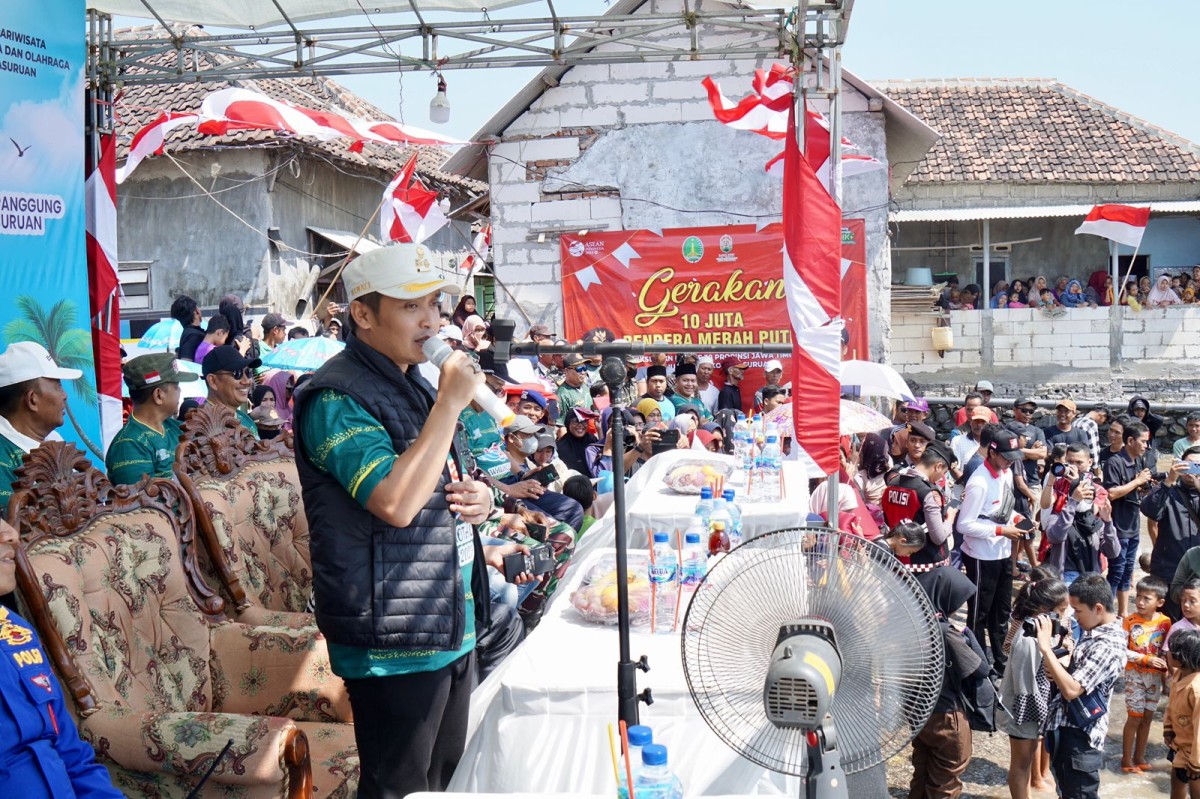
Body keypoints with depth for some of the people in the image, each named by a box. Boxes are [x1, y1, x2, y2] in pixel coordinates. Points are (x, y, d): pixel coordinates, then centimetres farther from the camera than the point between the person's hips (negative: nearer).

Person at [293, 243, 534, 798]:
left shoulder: (416, 388, 13)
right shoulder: (336, 398, -16)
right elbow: (396, 504, -29)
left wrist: (478, 500, 2)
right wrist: (451, 403, -24)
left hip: (451, 628, 9)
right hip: (393, 642, -9)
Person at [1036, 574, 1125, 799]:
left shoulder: (1109, 645, -23)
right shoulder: (1094, 632, 7)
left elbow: (1072, 689, -30)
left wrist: (1045, 647, -27)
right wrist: (1057, 673, -1)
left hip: (1080, 737, -10)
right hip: (1064, 728, 10)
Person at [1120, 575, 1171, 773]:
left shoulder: (1165, 622, -5)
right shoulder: (1129, 621, -13)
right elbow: (1122, 650, -14)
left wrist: (1164, 669, -12)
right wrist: (1146, 659, -22)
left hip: (1155, 675, 3)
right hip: (1135, 674, -3)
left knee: (1147, 717, 11)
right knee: (1134, 717, -1)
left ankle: (1139, 757, 25)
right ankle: (1126, 759, 9)